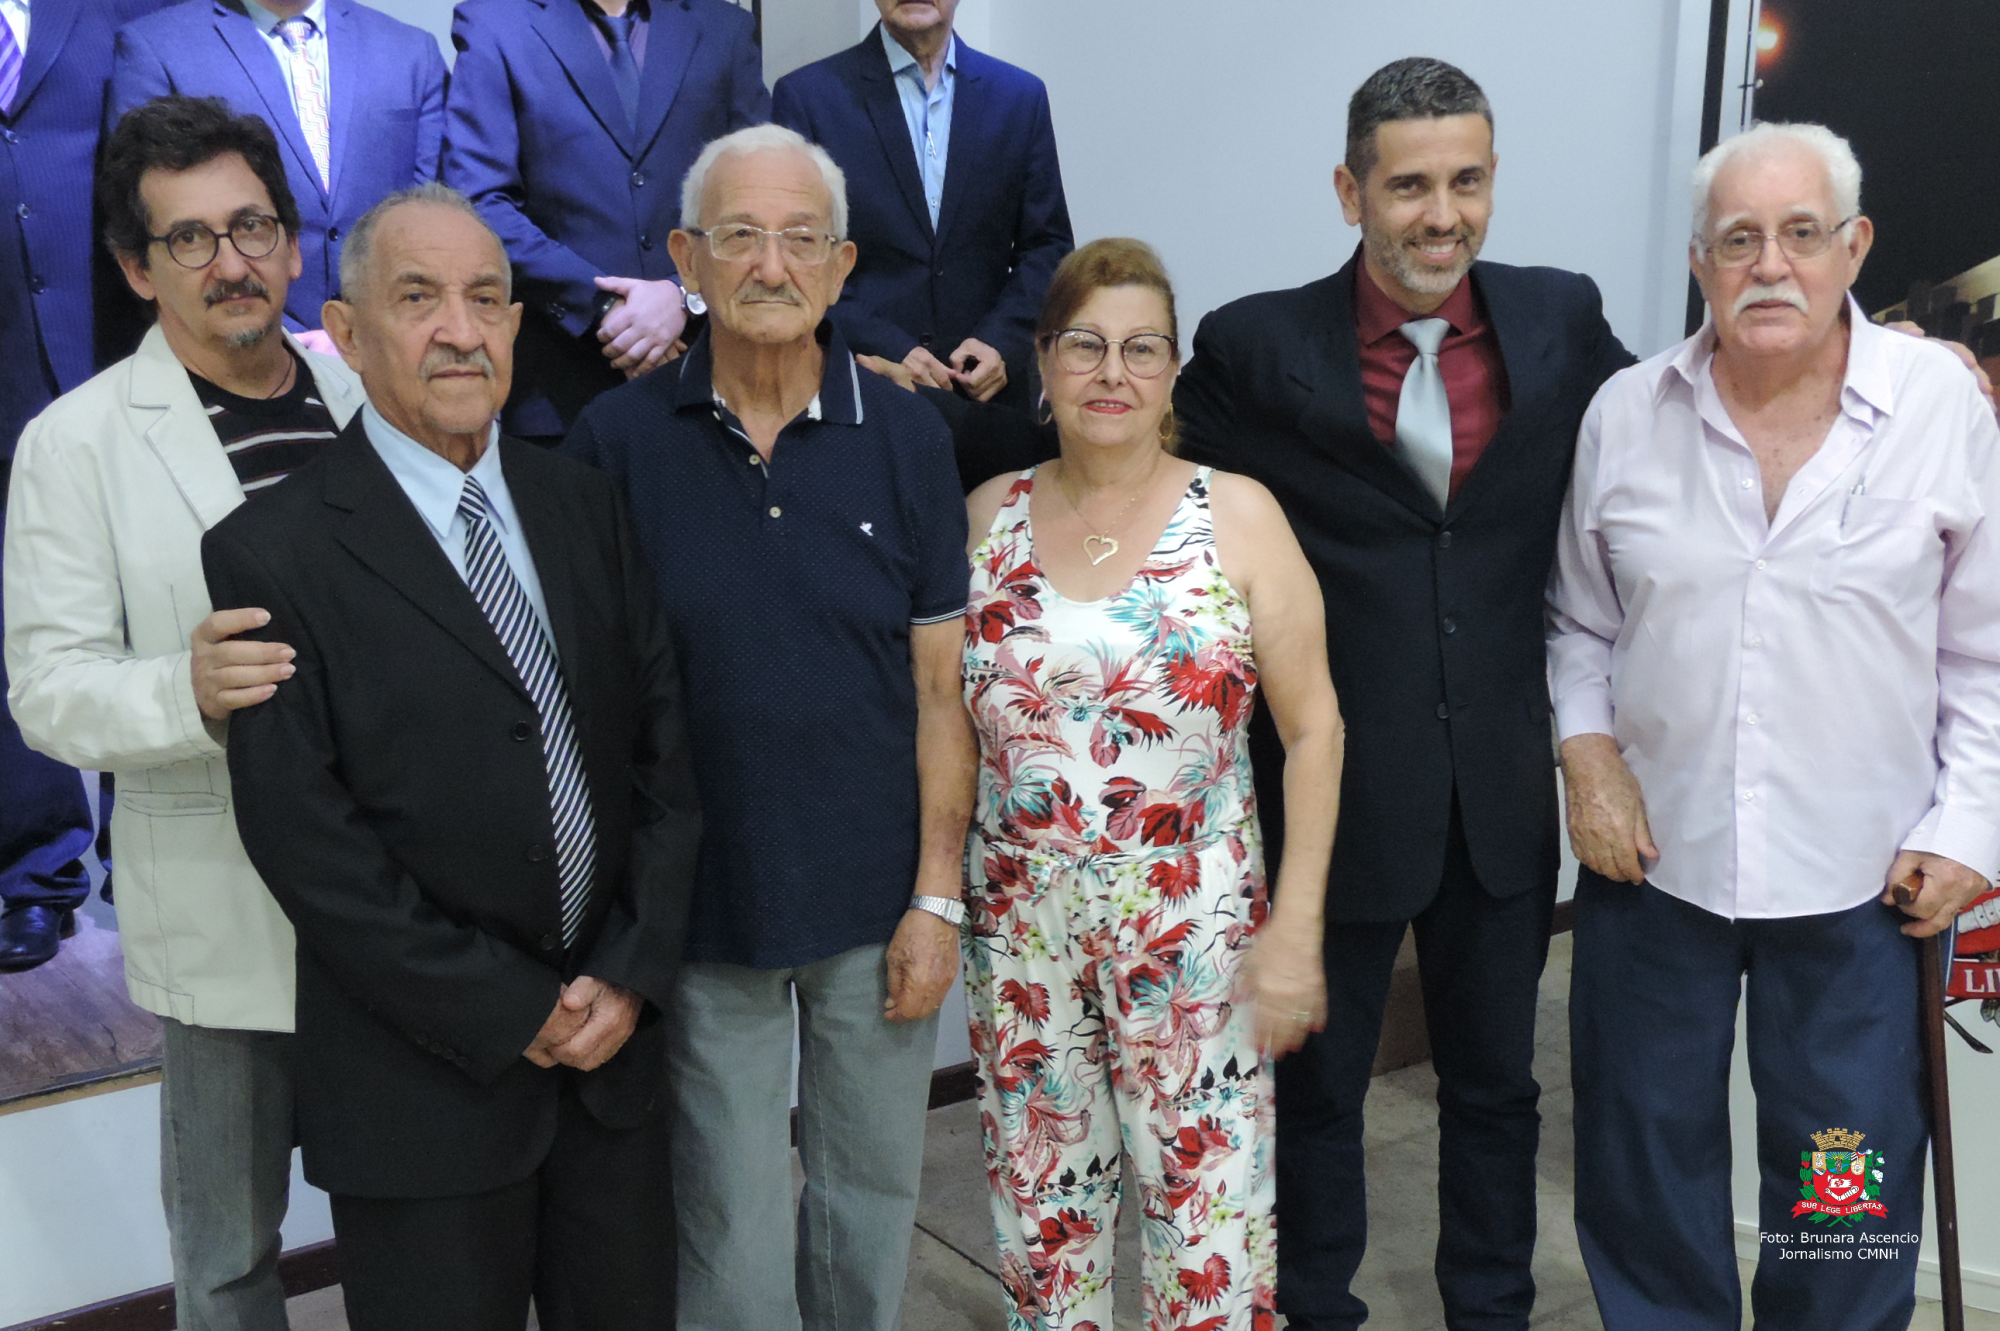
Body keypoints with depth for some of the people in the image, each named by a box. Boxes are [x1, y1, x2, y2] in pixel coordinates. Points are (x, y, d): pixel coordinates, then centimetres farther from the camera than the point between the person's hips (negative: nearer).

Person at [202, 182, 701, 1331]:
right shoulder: (275, 556, -10)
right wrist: (510, 1014, -13)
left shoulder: (585, 506, 4)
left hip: (616, 1030, 4)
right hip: (426, 1082, -4)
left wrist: (631, 972, -6)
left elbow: (665, 747, 3)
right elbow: (306, 838, -13)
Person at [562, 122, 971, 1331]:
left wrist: (938, 894, -4)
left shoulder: (907, 439, -3)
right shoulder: (618, 440, -6)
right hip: (702, 903, -1)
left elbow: (940, 684, -2)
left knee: (873, 1203, 18)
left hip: (876, 901, 1)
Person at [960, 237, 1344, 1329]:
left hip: (1195, 929, -2)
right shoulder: (988, 519, 2)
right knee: (1044, 1211, 14)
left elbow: (1312, 727, -3)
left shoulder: (1236, 516, -4)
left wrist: (1296, 928, -7)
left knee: (1211, 1217, 4)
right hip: (1021, 928, 2)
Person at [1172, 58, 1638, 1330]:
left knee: (1496, 1079, 20)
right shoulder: (1258, 345, -10)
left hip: (1505, 784, 3)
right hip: (1339, 785, -2)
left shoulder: (1563, 319, 0)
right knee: (1318, 1082, 16)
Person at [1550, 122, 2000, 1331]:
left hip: (1861, 873, -1)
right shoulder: (1626, 414, 0)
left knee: (1851, 1188, 11)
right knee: (1646, 1162, 15)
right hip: (1654, 856, 2)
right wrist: (1588, 753, -5)